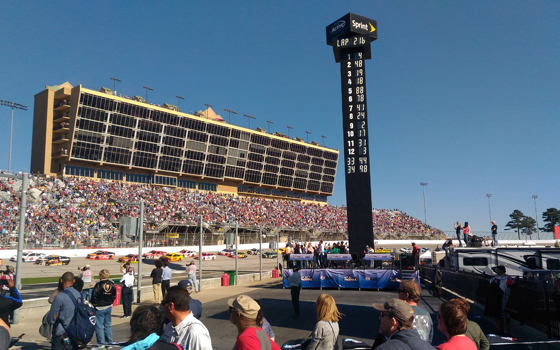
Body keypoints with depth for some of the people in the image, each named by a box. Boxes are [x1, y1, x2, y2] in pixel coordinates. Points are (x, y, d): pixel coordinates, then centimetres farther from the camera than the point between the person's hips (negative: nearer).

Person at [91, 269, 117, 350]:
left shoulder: (99, 285, -17)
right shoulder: (112, 285, 2)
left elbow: (94, 297, -13)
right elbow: (114, 296, 10)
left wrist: (93, 305, -1)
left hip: (99, 308, -6)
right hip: (109, 307, 6)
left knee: (99, 326, 2)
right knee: (108, 325, 15)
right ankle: (109, 342, 20)